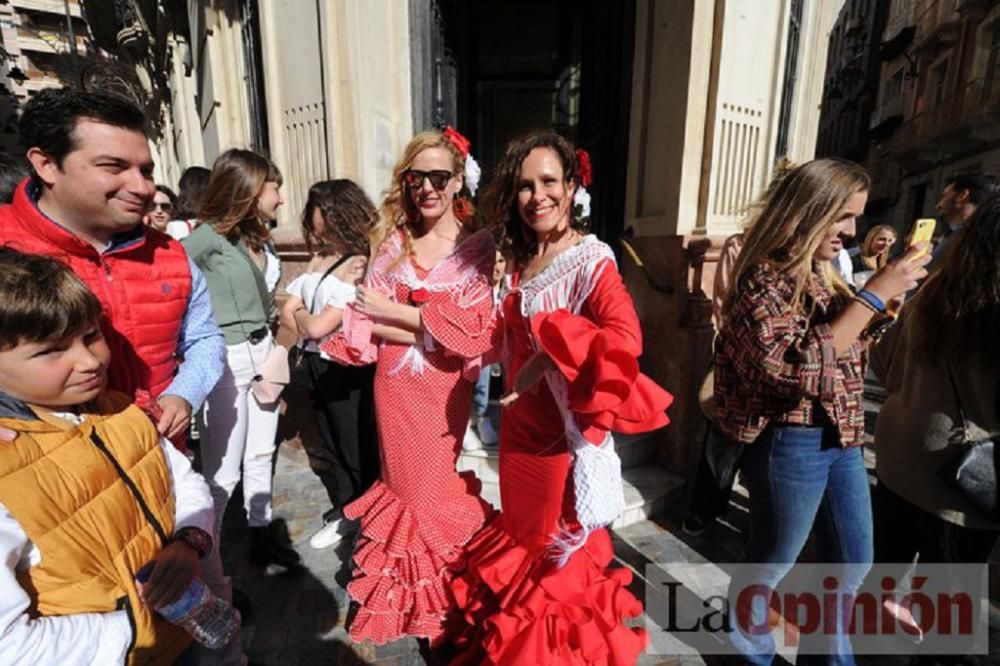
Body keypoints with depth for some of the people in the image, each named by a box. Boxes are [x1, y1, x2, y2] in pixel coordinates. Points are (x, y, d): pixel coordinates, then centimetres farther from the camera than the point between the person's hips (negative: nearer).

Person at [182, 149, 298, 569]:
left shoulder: (259, 238, 11)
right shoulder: (209, 236, -13)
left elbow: (263, 298, 11)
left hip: (263, 353, 8)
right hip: (226, 360, -8)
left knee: (261, 454, 18)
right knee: (223, 472, 3)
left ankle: (261, 536, 34)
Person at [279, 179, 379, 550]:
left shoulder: (359, 266, -18)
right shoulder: (319, 260, 6)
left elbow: (320, 326, -21)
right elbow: (288, 311, 6)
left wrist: (301, 315, -1)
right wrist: (309, 322, -11)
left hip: (347, 369, -7)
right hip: (316, 365, 8)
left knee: (358, 448, 7)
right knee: (330, 446, 19)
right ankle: (341, 513, 36)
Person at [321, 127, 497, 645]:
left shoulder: (479, 246, -6)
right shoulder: (392, 242, 3)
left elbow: (473, 330, -16)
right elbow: (367, 323, -2)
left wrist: (395, 312, -13)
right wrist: (429, 331, -18)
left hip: (444, 390, -3)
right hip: (394, 388, 3)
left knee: (434, 487, 12)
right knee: (403, 483, 17)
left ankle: (438, 602, 40)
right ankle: (403, 595, 42)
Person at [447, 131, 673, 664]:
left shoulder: (591, 261, -18)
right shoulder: (519, 259, 5)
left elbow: (625, 340, -34)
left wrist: (549, 357, -29)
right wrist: (508, 393, 8)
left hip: (564, 429, -7)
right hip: (519, 424, 7)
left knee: (559, 547, 14)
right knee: (521, 536, 25)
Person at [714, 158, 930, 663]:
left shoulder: (821, 274, 9)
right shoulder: (763, 278, -17)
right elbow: (800, 367, -28)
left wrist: (892, 301, 4)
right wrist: (876, 294, -23)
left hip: (841, 439, 9)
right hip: (790, 443, -8)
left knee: (853, 560, 22)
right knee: (771, 564, 12)